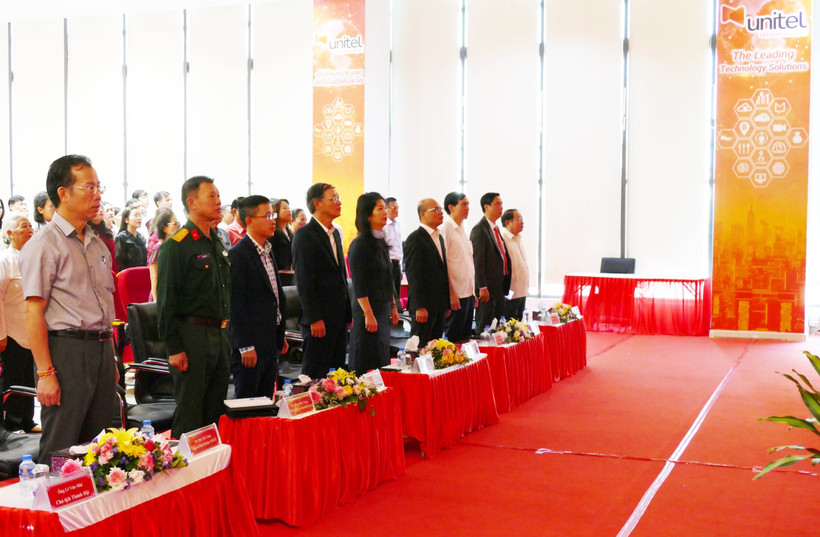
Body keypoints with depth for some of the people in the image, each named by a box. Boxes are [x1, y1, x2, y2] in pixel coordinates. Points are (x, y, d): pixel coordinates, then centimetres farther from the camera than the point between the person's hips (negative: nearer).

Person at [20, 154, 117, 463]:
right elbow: (34, 312, -13)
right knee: (60, 451, -1)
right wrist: (45, 373, -18)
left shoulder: (98, 245, 15)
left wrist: (111, 358, 17)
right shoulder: (44, 245, -9)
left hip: (102, 349, 7)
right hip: (67, 350, -7)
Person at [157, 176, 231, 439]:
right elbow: (165, 300, -13)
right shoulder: (176, 245, -10)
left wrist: (226, 335, 17)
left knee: (216, 412, 13)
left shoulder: (218, 244, 15)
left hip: (220, 335, 8)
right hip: (192, 335, -8)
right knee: (189, 416, -2)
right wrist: (174, 348, -17)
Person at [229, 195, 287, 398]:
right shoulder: (238, 254, -14)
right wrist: (245, 346, -19)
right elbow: (236, 304, -17)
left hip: (270, 341, 8)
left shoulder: (268, 251, 14)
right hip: (250, 342, -8)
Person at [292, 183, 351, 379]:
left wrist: (348, 313, 17)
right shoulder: (305, 235, -10)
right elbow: (304, 282, -15)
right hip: (319, 320, -8)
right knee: (315, 376, -3)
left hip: (338, 317, 8)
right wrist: (314, 319, -18)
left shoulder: (335, 234, 16)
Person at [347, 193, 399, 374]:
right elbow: (358, 284, -16)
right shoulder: (360, 244, -12)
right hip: (368, 310, -8)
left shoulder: (381, 242, 12)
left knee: (382, 360, 11)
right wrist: (368, 315, -19)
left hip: (383, 309, 8)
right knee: (369, 365, -6)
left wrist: (393, 306, 17)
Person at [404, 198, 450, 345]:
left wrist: (447, 303, 16)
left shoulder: (439, 237, 17)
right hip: (424, 306, -8)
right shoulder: (415, 239, -11)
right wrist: (419, 306, -20)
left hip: (440, 305, 8)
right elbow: (413, 274, -16)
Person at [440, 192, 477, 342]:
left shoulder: (462, 230, 16)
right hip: (456, 296, -8)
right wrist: (451, 294, -19)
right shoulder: (445, 229, -11)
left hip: (468, 294, 8)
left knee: (466, 337, 12)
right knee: (453, 339, -2)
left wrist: (473, 292, 16)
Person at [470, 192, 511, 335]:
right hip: (487, 287, -9)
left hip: (499, 287, 9)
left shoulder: (496, 229, 16)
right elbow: (478, 261, -17)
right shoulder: (479, 229, -12)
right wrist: (482, 288, -20)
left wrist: (505, 287, 17)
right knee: (484, 326, -4)